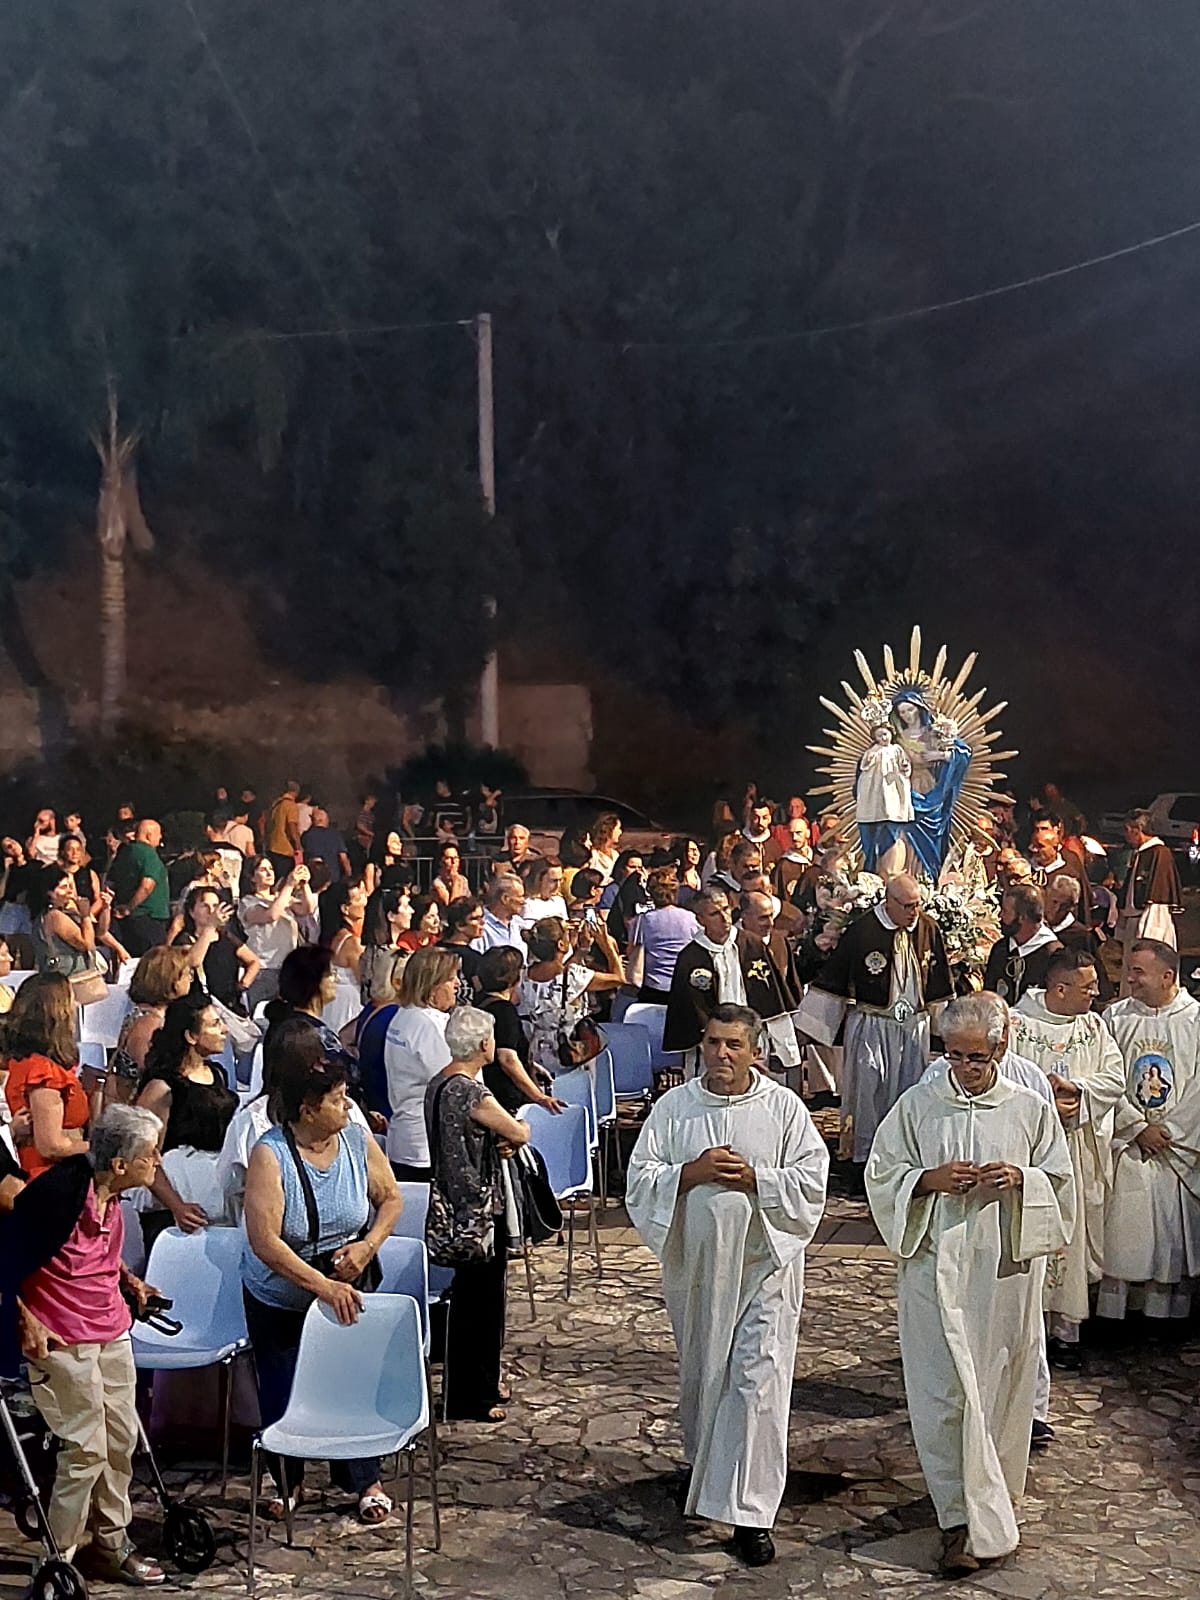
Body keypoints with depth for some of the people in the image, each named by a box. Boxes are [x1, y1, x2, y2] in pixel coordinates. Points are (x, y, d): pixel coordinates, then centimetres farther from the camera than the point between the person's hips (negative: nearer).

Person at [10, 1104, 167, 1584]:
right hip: (64, 1341, -8)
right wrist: (26, 1322, -15)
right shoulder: (59, 1193, -24)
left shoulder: (110, 1193, 2)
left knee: (121, 1437, 13)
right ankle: (58, 1558, 12)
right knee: (86, 1450, -3)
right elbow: (9, 1259, -18)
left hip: (112, 1331, 8)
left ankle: (111, 1544, 28)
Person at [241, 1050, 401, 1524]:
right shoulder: (270, 1155, -24)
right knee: (281, 1394, 8)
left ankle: (366, 1482, 20)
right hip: (278, 1299, -2)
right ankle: (287, 1482, 33)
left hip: (346, 1289, 2)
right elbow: (265, 1241, -29)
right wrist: (323, 1286, -35)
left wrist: (368, 1245, -16)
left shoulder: (357, 1139, -11)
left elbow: (390, 1199, 3)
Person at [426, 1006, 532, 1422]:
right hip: (479, 1209, -9)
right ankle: (470, 1399, 13)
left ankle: (483, 1382, 33)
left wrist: (495, 1143, 3)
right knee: (478, 1301, 3)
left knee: (477, 1297, 20)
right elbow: (517, 1134, -14)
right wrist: (518, 1127, 8)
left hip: (454, 1204, 9)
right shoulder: (472, 1093, -23)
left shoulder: (438, 1084, 5)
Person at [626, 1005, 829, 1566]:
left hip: (763, 1262, -2)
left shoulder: (783, 1107, -3)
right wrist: (692, 1173, -18)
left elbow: (812, 1179, -6)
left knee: (758, 1380, -7)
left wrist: (754, 1178, -18)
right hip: (695, 1263, 3)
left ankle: (749, 1511, -1)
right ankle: (702, 1464, 44)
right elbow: (640, 1178, -2)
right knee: (698, 1373, 18)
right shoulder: (673, 1107, 1)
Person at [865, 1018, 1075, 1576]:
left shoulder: (1031, 1110, 2)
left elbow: (1060, 1183, 8)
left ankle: (988, 1494, 31)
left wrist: (1020, 1180, -13)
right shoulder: (916, 1105, 0)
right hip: (935, 1265, -1)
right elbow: (881, 1174, 4)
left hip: (1006, 1269, 1)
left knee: (999, 1387, 10)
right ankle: (968, 1519, 0)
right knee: (947, 1391, -5)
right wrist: (930, 1180, -15)